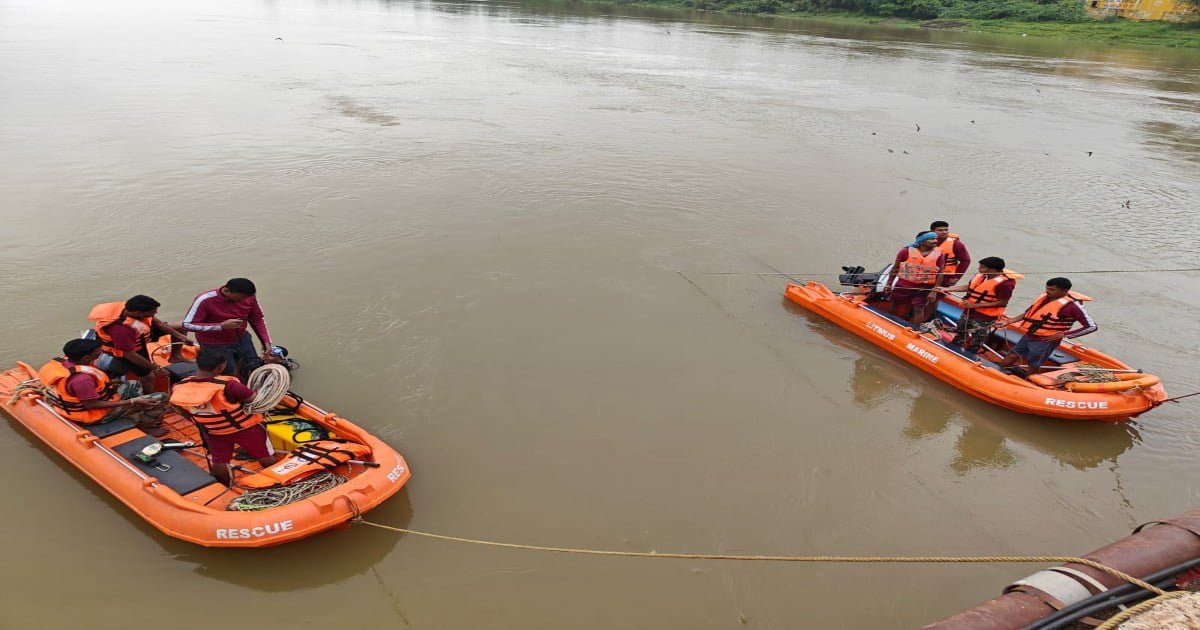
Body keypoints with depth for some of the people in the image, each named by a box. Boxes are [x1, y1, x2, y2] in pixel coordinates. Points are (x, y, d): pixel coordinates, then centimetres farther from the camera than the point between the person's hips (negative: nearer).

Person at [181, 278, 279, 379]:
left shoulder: (249, 297, -15)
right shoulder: (205, 300, -27)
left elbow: (258, 319, 0)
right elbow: (187, 324, -24)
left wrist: (266, 342, -9)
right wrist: (221, 326, -32)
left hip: (242, 339, 5)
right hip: (216, 345, -5)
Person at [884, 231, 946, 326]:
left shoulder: (939, 254, -4)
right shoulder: (907, 251, -7)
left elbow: (939, 274, 0)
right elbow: (895, 268, 1)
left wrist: (934, 291, -4)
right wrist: (889, 284, 0)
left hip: (923, 289, 0)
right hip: (903, 286, 0)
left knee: (919, 310, 0)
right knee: (895, 308, 11)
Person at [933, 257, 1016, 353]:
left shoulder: (1004, 283, -25)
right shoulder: (980, 276, -5)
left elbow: (1002, 302, -22)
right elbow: (969, 287, 9)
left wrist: (975, 305, -25)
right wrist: (947, 289, 1)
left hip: (984, 317, -7)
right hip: (968, 312, 7)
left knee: (975, 345, 9)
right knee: (959, 336, 25)